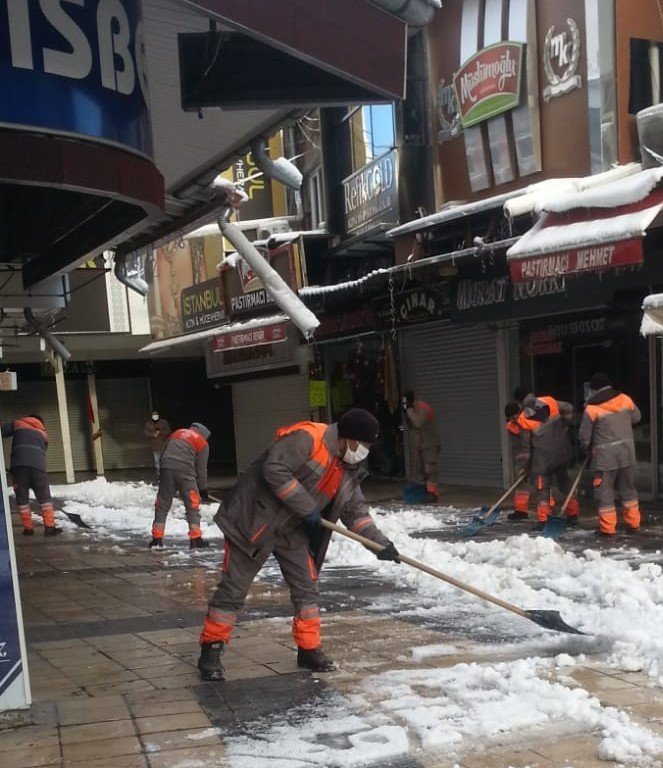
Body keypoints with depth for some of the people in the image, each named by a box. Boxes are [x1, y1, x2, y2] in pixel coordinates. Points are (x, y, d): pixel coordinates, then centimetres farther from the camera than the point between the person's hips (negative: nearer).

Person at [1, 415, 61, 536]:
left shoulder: (17, 424, 20)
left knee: (22, 497, 8)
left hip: (19, 464, -1)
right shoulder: (43, 433, 27)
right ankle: (49, 527, 1)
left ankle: (28, 528, 9)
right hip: (37, 465, 1)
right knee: (44, 496, 6)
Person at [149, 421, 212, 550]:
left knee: (162, 505, 11)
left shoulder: (176, 433, 26)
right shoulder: (202, 442, 13)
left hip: (166, 469, 4)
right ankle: (195, 540, 3)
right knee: (193, 505, 5)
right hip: (185, 471, -4)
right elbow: (201, 469, 11)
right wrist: (203, 489, 19)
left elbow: (163, 455, 23)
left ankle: (157, 539, 11)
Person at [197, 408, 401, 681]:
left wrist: (380, 542, -3)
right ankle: (211, 651, 10)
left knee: (306, 587, 7)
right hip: (254, 520, -8)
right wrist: (307, 508, -24)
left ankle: (309, 649, 20)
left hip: (292, 531, 8)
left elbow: (355, 511, 9)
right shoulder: (308, 437, -21)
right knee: (233, 589, -2)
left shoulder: (349, 470, 6)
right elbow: (274, 469, -29)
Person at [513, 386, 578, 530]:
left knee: (542, 487, 5)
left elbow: (525, 445, -5)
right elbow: (568, 409, 3)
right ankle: (573, 515, 22)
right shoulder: (550, 401, -4)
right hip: (562, 453, 5)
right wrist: (563, 427, 17)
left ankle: (542, 520, 1)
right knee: (564, 482, 18)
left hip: (543, 459, -4)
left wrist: (522, 465, 6)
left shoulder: (523, 419, -11)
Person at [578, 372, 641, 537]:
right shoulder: (624, 399, -1)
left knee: (605, 491, 5)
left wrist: (586, 447, 16)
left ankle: (607, 527, 6)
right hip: (627, 453, 4)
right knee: (628, 488, 17)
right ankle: (633, 523, 23)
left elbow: (584, 436, -3)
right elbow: (636, 417, 16)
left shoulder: (591, 408, -11)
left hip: (605, 457, -4)